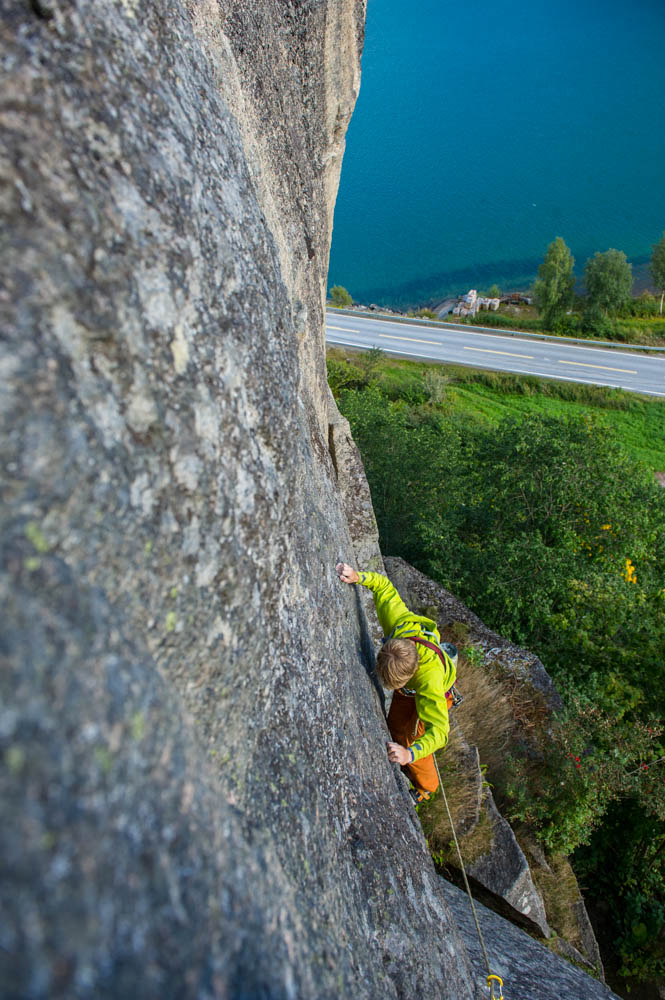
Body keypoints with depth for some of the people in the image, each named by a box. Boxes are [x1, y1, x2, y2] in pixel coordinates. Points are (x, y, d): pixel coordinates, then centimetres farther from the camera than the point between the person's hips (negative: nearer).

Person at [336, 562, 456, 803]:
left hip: (433, 694, -5)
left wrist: (410, 754, -62)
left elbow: (439, 730, -45)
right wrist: (358, 577, -41)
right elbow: (384, 585, -24)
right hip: (409, 686, 5)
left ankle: (426, 786, 33)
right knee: (395, 726, 17)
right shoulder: (398, 621, -40)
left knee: (411, 739, 1)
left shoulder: (431, 677, -49)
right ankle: (408, 768, 49)